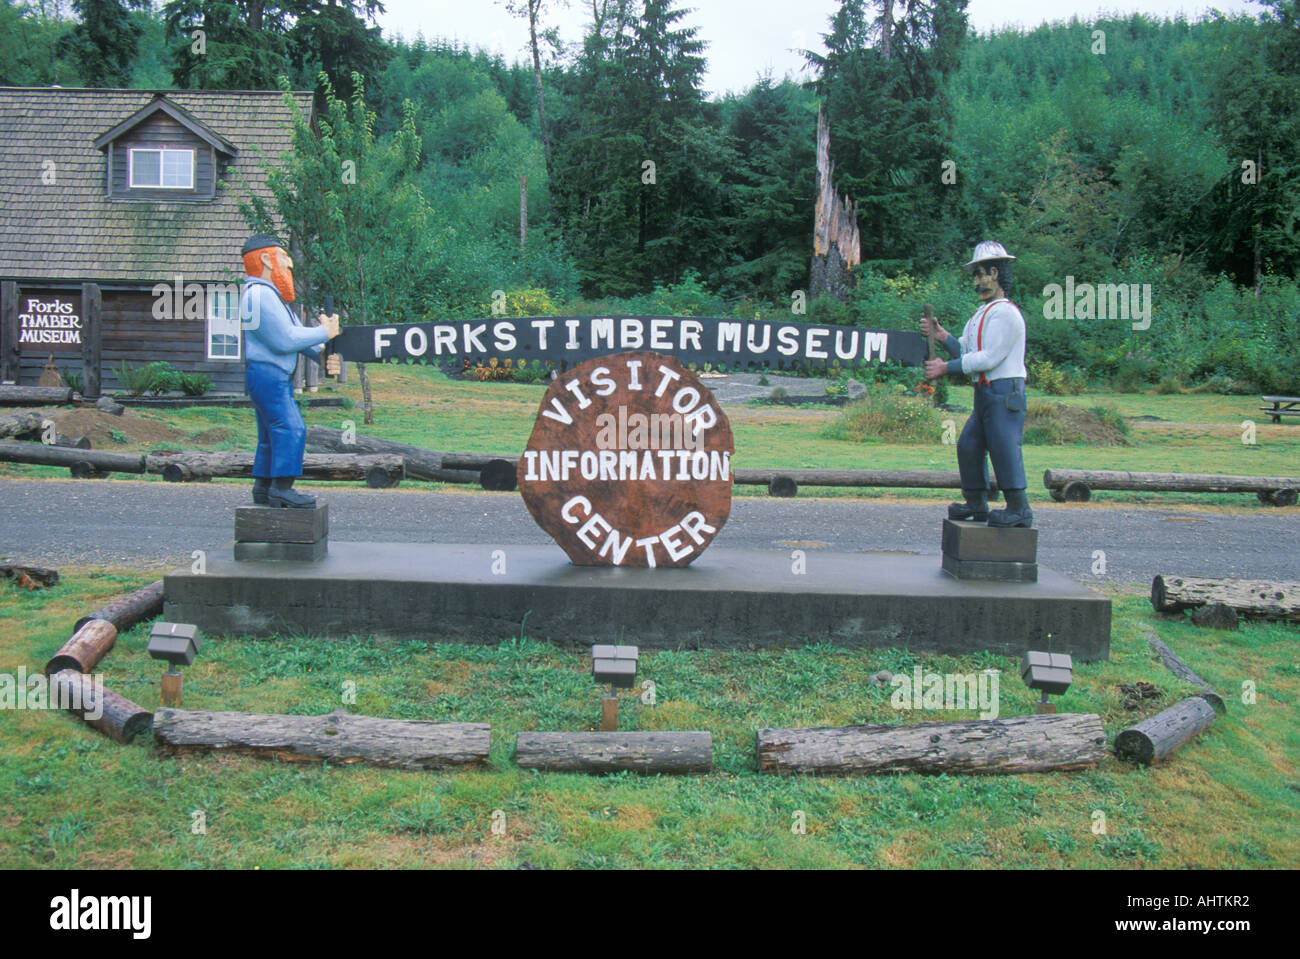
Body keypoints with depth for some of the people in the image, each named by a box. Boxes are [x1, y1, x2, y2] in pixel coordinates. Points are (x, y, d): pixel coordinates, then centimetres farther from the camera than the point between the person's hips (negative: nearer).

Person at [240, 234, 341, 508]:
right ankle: (281, 488, -18)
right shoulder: (259, 294, -14)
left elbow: (297, 333, 17)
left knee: (271, 434, 14)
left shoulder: (273, 295, 21)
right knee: (291, 428, -18)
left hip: (276, 376, 11)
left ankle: (263, 489, 20)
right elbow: (285, 340, -20)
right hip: (266, 373, -11)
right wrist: (325, 333, -11)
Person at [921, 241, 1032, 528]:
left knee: (1004, 447, -10)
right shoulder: (983, 312, 18)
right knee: (969, 446, 12)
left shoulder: (1005, 312, -13)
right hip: (986, 393, 10)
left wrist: (946, 367, -17)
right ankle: (976, 504, 21)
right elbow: (965, 350, 15)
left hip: (1004, 391, -10)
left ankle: (1019, 510, -3)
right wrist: (942, 336, -2)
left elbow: (989, 358, -19)